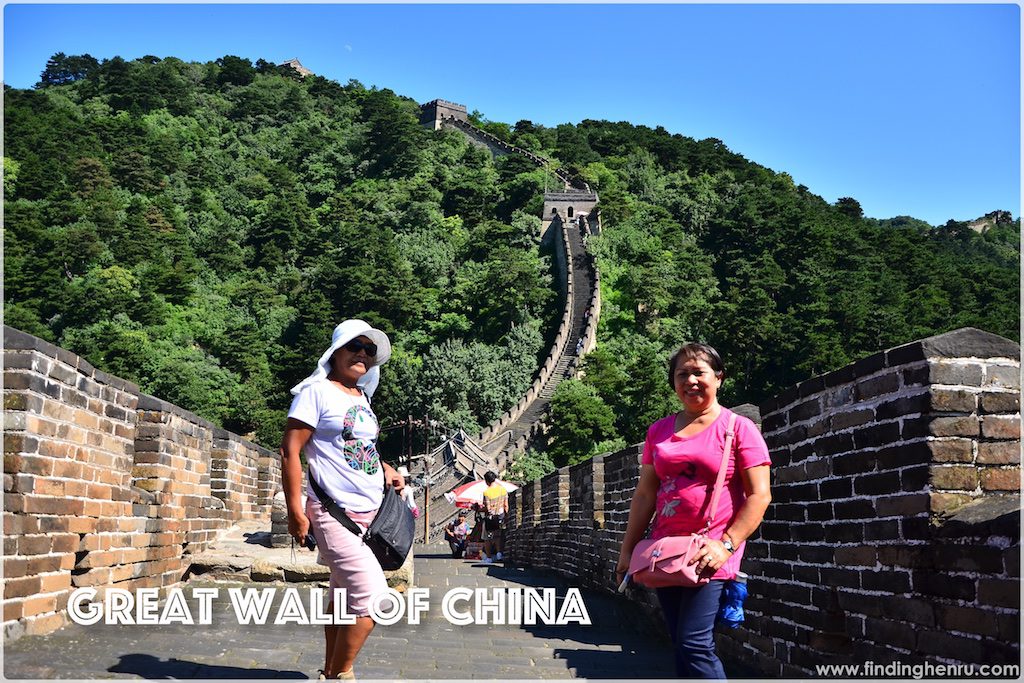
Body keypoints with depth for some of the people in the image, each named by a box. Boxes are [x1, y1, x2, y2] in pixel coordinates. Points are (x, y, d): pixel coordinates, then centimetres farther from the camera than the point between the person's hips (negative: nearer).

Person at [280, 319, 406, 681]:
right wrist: (295, 511, -15)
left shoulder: (362, 397, 16)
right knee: (372, 597, -14)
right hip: (337, 513, -8)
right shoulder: (317, 391, -6)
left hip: (371, 513, 8)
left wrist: (383, 467, 8)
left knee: (344, 598, 14)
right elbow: (290, 450, -10)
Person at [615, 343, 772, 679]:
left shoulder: (738, 428, -3)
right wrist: (627, 550, 11)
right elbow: (644, 494, 14)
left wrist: (727, 544, -17)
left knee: (694, 643, -14)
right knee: (682, 645, 9)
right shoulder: (659, 431, 12)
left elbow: (759, 495, -8)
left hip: (709, 555, -5)